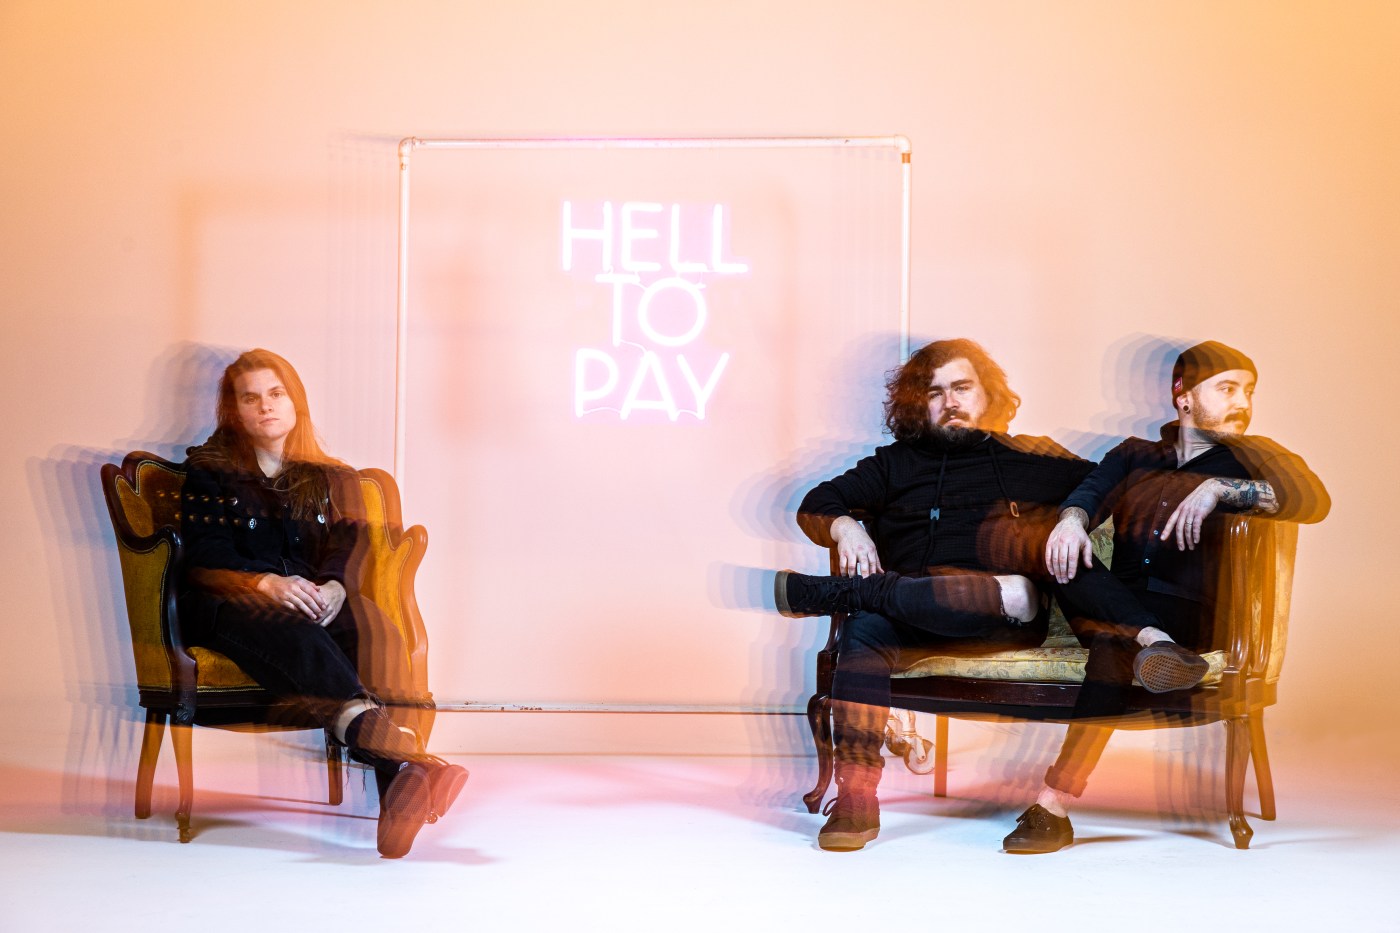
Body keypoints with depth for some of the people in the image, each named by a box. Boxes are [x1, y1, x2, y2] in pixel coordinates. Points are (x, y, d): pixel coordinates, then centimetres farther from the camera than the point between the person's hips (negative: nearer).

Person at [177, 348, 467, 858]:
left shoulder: (332, 479, 25)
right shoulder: (209, 471, 18)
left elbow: (347, 548, 8)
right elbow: (204, 554, 2)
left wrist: (333, 585, -17)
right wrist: (267, 582, -18)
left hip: (318, 604, 3)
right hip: (230, 604, -2)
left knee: (372, 629, -34)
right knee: (295, 637, -39)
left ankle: (397, 798, -55)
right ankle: (401, 754, -64)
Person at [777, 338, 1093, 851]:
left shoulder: (1030, 458, 21)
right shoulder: (897, 463, 27)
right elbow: (816, 505, 21)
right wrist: (844, 526, -1)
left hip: (998, 620, -1)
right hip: (913, 621, 2)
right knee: (863, 631, -33)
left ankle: (837, 591, -32)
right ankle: (855, 798, -39)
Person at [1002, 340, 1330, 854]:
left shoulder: (1256, 461, 13)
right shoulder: (1135, 455, 21)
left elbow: (1315, 500, -7)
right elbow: (1092, 490, 2)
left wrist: (1221, 489, -18)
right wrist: (1072, 519, -23)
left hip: (1187, 613, -3)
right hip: (1117, 601, 4)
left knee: (1113, 646, -35)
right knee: (1065, 555, -24)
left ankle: (1054, 804, -40)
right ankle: (1152, 641, -43)